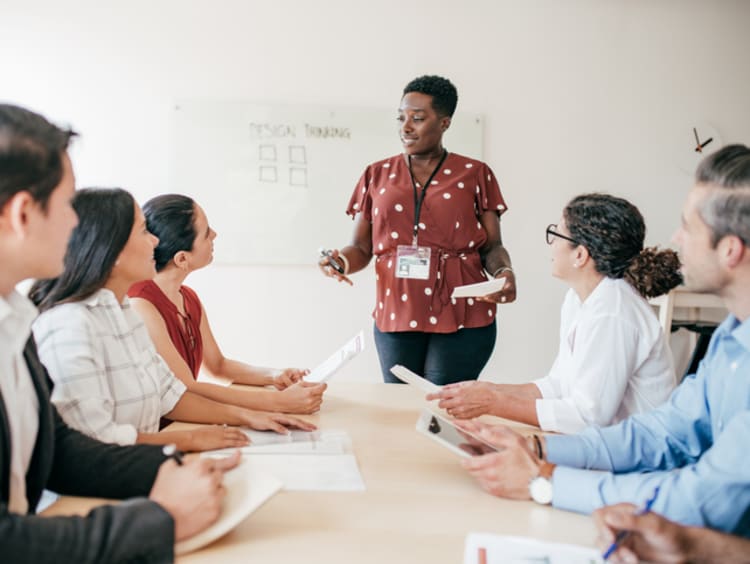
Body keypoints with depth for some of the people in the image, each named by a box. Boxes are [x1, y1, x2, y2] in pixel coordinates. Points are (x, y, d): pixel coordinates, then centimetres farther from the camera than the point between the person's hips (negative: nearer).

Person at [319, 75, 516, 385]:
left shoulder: (474, 174, 6)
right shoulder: (377, 175, 11)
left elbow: (492, 246, 4)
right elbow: (361, 248, 9)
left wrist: (504, 273, -16)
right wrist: (342, 261, -11)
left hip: (462, 316, -2)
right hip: (396, 315, 2)